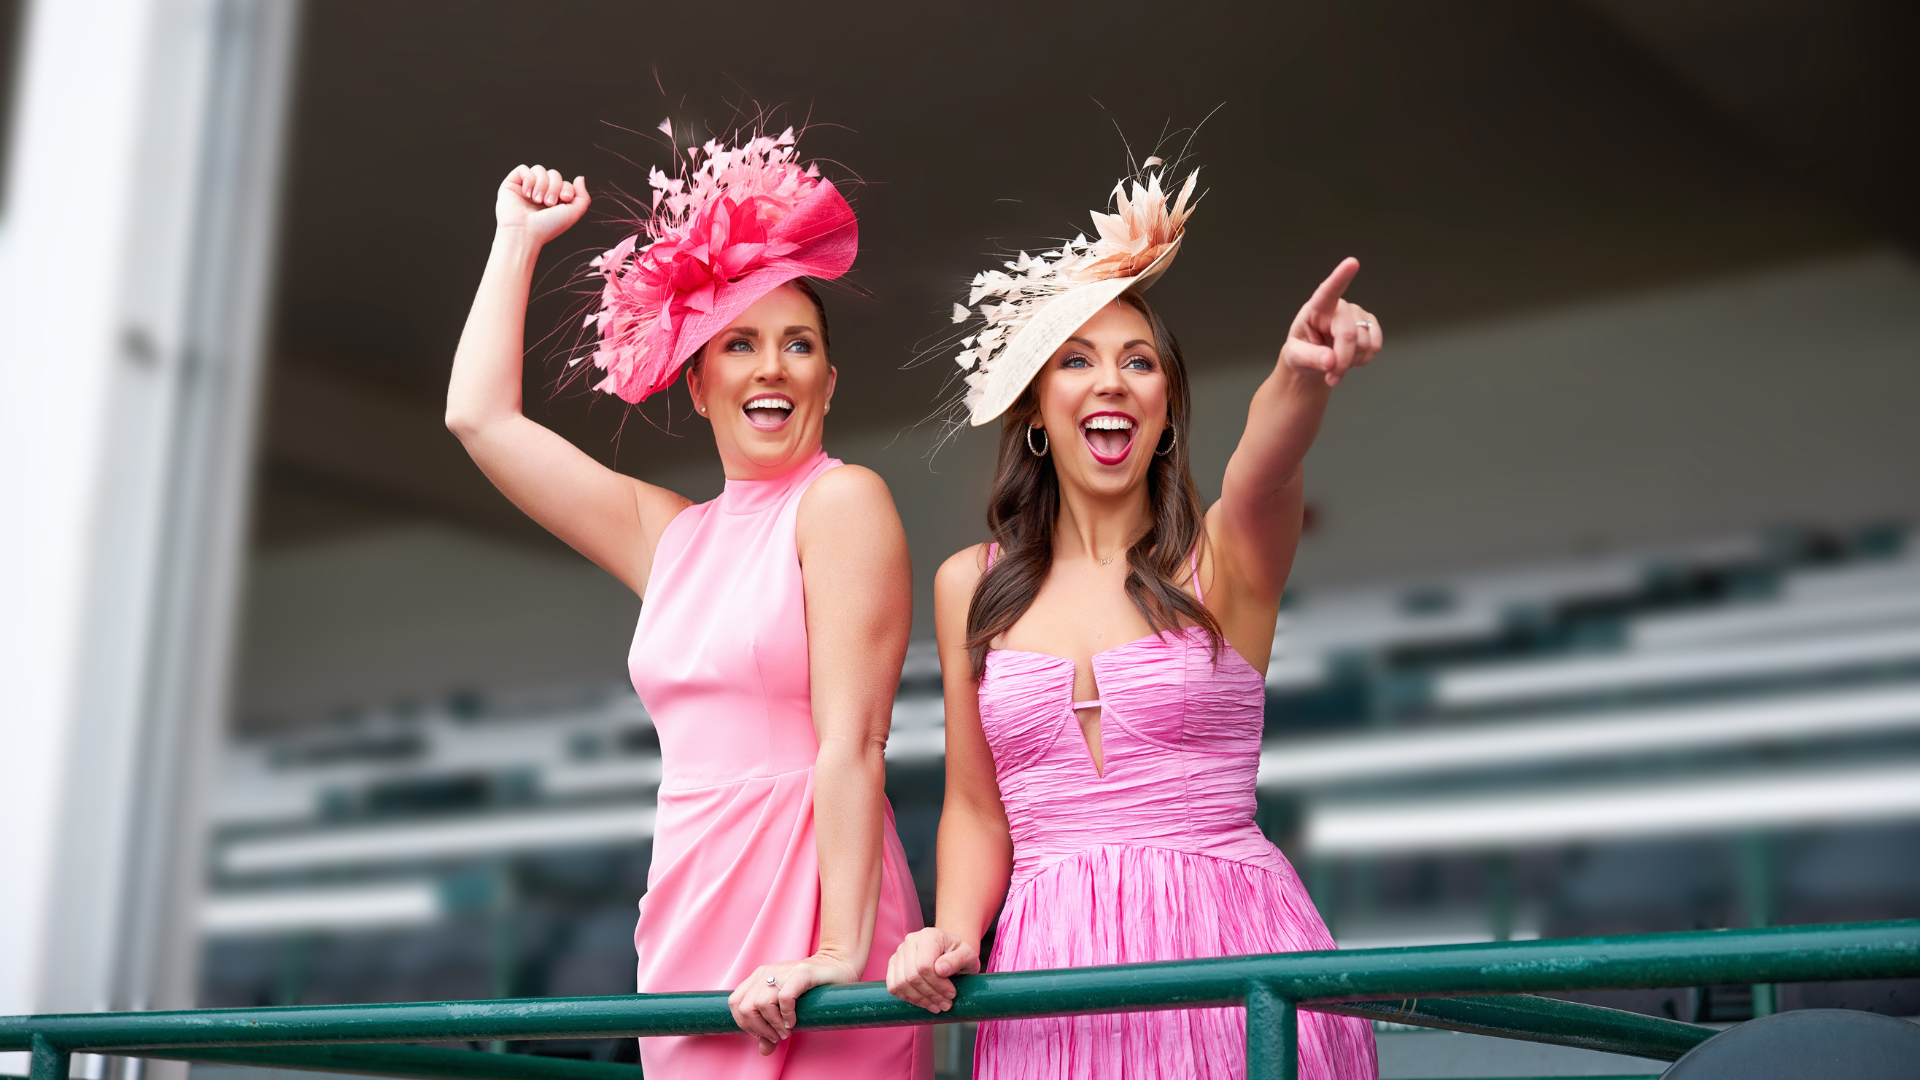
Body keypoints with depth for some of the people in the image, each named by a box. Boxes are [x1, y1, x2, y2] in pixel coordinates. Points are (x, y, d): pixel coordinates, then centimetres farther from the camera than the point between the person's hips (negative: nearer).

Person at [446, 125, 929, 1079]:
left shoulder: (842, 500, -4)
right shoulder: (670, 534, 15)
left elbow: (851, 739, -13)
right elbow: (477, 415, 19)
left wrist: (840, 952, -21)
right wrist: (518, 241, 25)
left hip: (807, 905, -6)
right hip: (687, 911, 6)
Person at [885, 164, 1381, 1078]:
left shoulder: (1224, 554, 0)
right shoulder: (969, 587, 8)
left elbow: (1261, 473, -24)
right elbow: (977, 810, 12)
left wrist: (1301, 376, -45)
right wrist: (954, 935, -7)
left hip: (1229, 955, -2)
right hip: (1051, 965, 2)